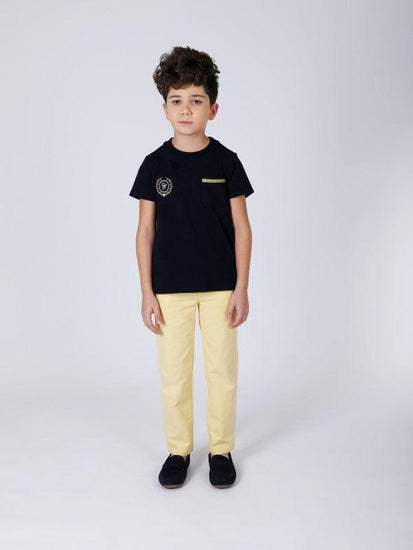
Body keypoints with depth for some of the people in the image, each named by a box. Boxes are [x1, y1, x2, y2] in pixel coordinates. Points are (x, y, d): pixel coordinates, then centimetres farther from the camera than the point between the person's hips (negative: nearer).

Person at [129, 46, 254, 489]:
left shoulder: (226, 161, -1)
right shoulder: (155, 164, 0)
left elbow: (242, 228, 0)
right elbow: (146, 231, 2)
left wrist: (241, 288, -4)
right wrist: (147, 292, -2)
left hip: (220, 285, 0)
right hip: (169, 287, 1)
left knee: (222, 371, 8)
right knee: (173, 373, 8)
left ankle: (221, 450, 26)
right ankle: (178, 451, 27)